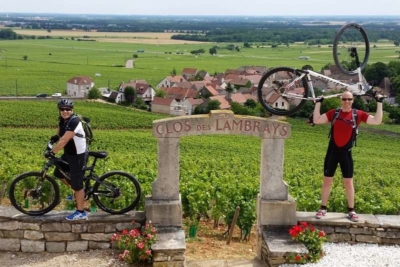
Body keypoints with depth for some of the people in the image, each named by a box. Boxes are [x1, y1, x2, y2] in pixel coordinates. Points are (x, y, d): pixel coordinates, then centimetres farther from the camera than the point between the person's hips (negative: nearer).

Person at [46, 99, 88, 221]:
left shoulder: (74, 122, -27)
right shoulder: (62, 119, 1)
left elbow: (64, 141, -30)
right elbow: (60, 134, 21)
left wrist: (52, 152, -24)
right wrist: (55, 137, 0)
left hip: (78, 155, -10)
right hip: (68, 153, 10)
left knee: (77, 184, -1)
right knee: (58, 173, 20)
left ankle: (80, 212, 12)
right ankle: (78, 191, 37)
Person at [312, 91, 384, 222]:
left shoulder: (358, 114, -3)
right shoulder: (333, 113, -2)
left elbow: (377, 121, -6)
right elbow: (316, 120, -5)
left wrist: (379, 103, -7)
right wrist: (318, 103, -4)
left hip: (346, 153, 0)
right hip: (332, 151, 0)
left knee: (348, 182, 8)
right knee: (327, 181, 6)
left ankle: (351, 210, 18)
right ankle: (323, 208, 17)